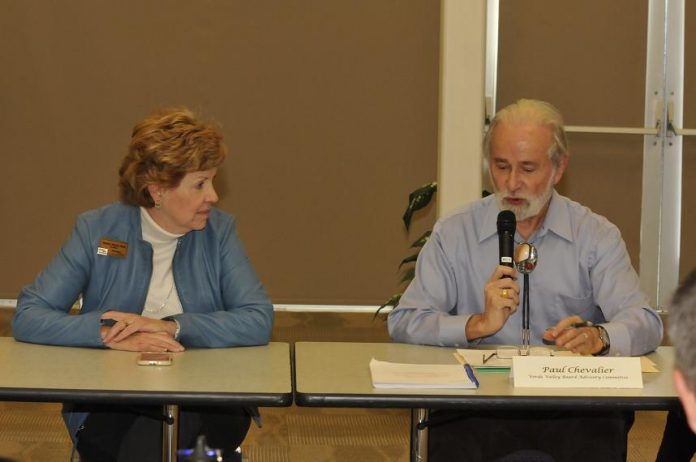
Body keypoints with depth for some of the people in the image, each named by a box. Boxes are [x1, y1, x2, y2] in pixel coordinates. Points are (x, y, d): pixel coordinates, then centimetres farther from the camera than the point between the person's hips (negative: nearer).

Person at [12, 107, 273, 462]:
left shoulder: (218, 230, 5)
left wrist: (170, 326, -16)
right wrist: (111, 335, -18)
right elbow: (27, 318, -3)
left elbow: (259, 321, -4)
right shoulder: (96, 230, 2)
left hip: (204, 403, 1)